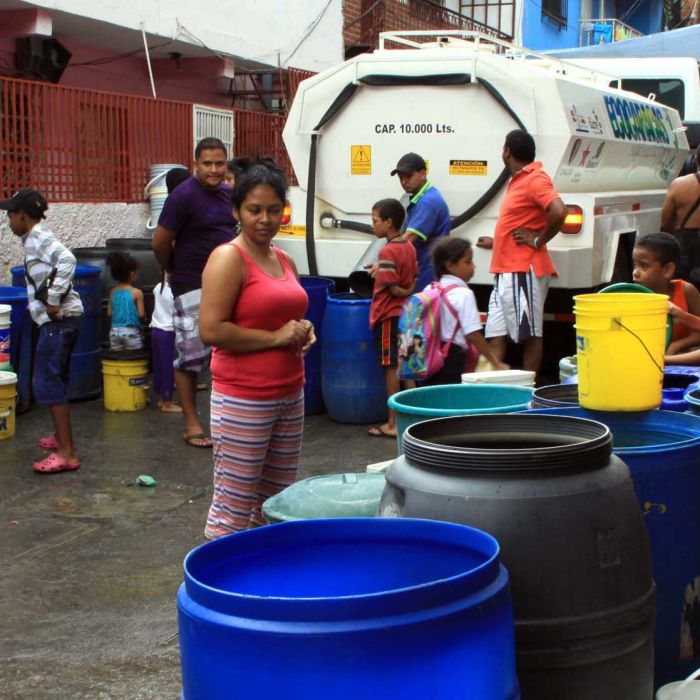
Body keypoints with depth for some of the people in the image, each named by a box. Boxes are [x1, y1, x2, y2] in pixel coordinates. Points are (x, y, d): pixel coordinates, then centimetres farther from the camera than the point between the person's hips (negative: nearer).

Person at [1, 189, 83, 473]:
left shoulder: (38, 236, -12)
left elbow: (67, 260, -28)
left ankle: (67, 453, -13)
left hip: (58, 319, -10)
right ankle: (61, 436, 38)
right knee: (55, 380, 23)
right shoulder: (37, 237, 18)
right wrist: (53, 301, 9)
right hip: (61, 319, 10)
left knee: (47, 383, -11)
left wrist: (53, 301, -26)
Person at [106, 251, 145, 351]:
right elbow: (141, 314, -10)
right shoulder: (137, 293, -9)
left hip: (115, 331, 4)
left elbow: (109, 313, 6)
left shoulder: (113, 292, 4)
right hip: (131, 331, -4)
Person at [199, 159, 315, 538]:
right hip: (243, 401, -8)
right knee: (234, 506, -2)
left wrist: (302, 331, 6)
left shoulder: (285, 261, 13)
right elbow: (211, 330, -20)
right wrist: (276, 338, -16)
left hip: (290, 395, 8)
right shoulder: (229, 258, -11)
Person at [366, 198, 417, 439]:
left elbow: (394, 289, -20)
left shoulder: (387, 252, -18)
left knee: (391, 368, -3)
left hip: (389, 315, -8)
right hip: (406, 314, 9)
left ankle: (393, 424, 2)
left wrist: (407, 292, -3)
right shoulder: (409, 246, 8)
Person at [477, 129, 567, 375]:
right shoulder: (517, 180, 17)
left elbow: (559, 212, -26)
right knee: (496, 334, 7)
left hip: (524, 272, -10)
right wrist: (496, 242, 37)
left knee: (529, 334, -4)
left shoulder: (535, 179, -11)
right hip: (506, 272, 10)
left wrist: (538, 241, -17)